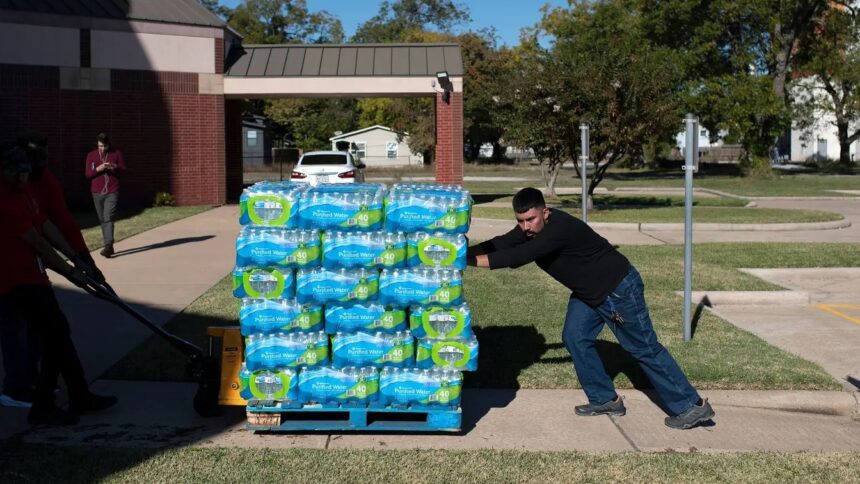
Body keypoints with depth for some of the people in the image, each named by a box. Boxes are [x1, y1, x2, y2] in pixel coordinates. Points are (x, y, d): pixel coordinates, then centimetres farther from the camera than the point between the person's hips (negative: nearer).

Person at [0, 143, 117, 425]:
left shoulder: (23, 194, 11)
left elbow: (47, 227, 11)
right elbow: (37, 242, -18)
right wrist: (70, 272, -12)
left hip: (33, 278, 10)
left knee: (59, 335, 14)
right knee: (55, 340, -7)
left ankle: (81, 398, 24)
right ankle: (41, 409, 4)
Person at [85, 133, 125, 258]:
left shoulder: (116, 154, 3)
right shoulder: (91, 156, 6)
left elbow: (124, 170, 7)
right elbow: (88, 174, 4)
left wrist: (115, 168, -14)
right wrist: (98, 169, -14)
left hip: (112, 192, -3)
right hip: (97, 193, 3)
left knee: (108, 218, -16)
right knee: (102, 220, 6)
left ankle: (108, 246, -22)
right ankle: (109, 246, 13)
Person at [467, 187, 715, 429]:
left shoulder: (560, 228, -34)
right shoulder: (530, 228, -6)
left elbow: (518, 257, -40)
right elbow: (499, 245, -11)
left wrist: (470, 260, -38)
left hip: (618, 289, -9)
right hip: (588, 292, 9)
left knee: (643, 348, -3)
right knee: (575, 339, 2)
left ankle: (691, 405, 7)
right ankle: (605, 399, 15)